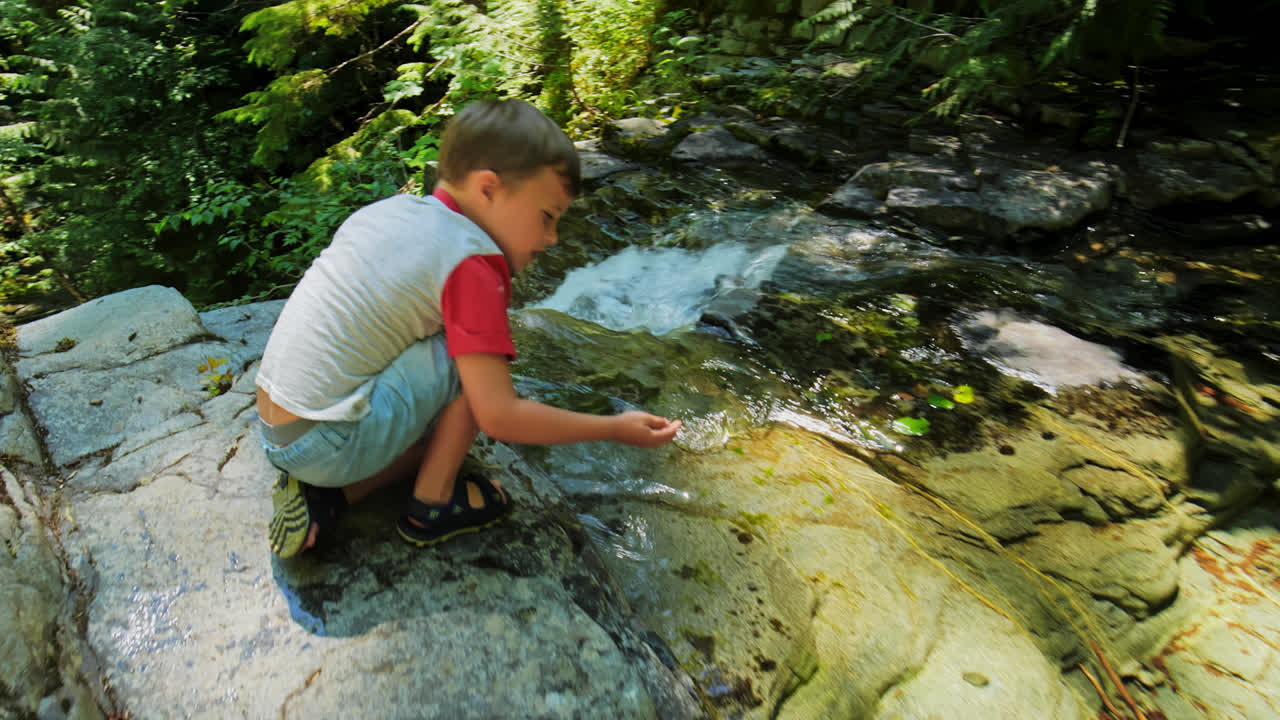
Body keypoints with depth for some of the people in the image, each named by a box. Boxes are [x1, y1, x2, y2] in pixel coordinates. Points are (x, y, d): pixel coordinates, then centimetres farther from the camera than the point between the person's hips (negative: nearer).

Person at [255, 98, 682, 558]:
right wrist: (617, 429, -10)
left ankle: (322, 499, 8)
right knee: (474, 360, -12)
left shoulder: (389, 209, 7)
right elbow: (499, 417, -20)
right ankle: (432, 506, 0)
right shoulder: (472, 264, -18)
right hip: (328, 445, -9)